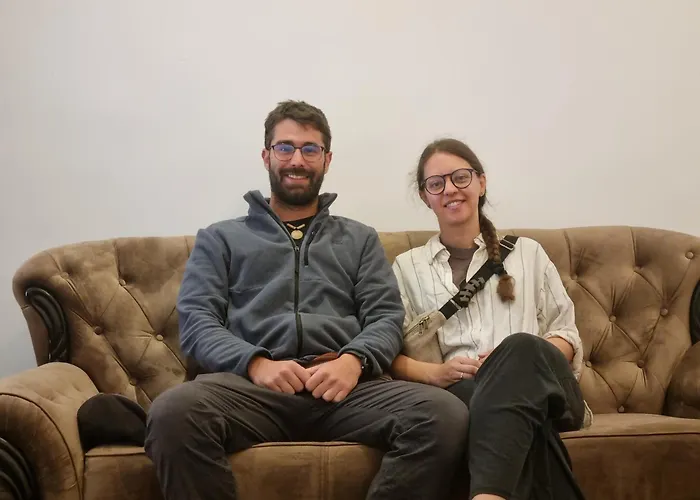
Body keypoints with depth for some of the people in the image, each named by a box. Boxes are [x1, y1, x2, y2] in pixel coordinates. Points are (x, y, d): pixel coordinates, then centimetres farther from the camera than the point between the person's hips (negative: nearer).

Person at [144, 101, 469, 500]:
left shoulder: (361, 239, 26)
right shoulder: (219, 239, 22)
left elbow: (387, 318, 13)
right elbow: (196, 320, 8)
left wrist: (354, 360, -11)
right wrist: (255, 363, -12)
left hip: (344, 386, 1)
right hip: (252, 384, -1)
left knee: (445, 414, -30)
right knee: (174, 412, -36)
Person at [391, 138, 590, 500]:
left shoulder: (527, 252, 23)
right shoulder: (407, 266, 21)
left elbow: (567, 335, 17)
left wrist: (518, 358, -6)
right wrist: (436, 372, -13)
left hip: (541, 387, 2)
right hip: (460, 391, -1)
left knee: (520, 348, -39)